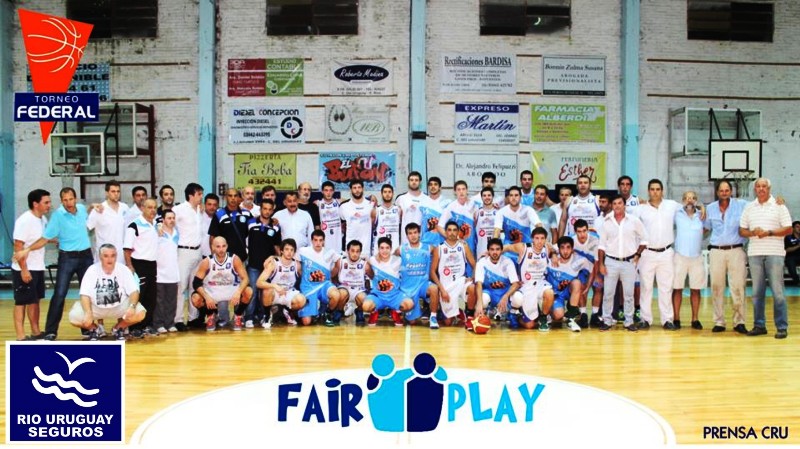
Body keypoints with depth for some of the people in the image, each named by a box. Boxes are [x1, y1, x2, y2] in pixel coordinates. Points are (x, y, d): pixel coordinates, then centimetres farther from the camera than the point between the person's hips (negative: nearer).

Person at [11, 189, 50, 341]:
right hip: (24, 269, -8)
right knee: (21, 302, -2)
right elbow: (18, 246, -22)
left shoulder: (43, 219, 7)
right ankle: (20, 337, 3)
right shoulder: (24, 220, -19)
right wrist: (24, 269, -23)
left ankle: (36, 332, 24)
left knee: (34, 300, 15)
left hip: (38, 268, 8)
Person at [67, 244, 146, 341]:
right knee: (74, 317, -25)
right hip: (96, 308, 0)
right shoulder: (92, 270, -14)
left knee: (139, 313, -26)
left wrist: (132, 306, -35)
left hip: (120, 306, 0)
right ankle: (94, 329, 11)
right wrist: (88, 313, -35)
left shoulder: (123, 269, -12)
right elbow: (85, 295, -18)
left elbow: (134, 291, -14)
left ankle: (118, 328, 7)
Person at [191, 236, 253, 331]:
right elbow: (196, 282, -16)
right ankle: (211, 316, 7)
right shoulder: (206, 262, -16)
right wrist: (207, 297, -30)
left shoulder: (234, 259, -16)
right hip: (212, 292, 0)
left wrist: (238, 292, -37)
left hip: (231, 291, 0)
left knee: (248, 292, -28)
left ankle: (237, 316, 2)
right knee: (195, 299, -28)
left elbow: (245, 279, -18)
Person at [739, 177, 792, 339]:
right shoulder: (749, 207, 13)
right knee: (757, 292, 7)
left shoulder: (779, 206, 3)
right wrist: (752, 232, -9)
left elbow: (788, 229, -1)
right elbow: (742, 230, 12)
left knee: (777, 291, -4)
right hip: (754, 253, 3)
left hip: (774, 253, -3)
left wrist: (769, 232, -14)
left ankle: (782, 327, 1)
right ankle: (759, 325, 14)